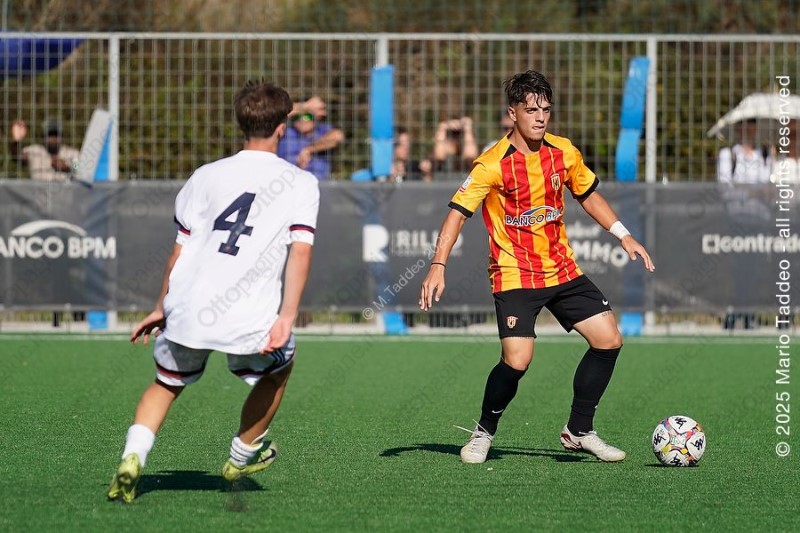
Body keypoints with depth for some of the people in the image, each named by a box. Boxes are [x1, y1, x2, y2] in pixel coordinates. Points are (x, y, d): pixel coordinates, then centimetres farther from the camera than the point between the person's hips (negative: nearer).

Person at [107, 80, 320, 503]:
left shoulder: (207, 177, 10)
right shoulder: (300, 183, 4)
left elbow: (180, 252, 13)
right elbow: (300, 250, -9)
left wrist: (161, 308, 24)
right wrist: (287, 316, -13)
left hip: (188, 311, 2)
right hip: (251, 318, -2)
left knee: (166, 383, 24)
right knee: (279, 366, 30)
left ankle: (133, 455, -1)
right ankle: (243, 455, 42)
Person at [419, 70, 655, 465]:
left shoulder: (564, 153, 2)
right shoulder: (492, 164, -15)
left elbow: (588, 195, 19)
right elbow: (457, 213, -15)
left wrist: (623, 236, 13)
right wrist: (438, 266, -26)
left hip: (562, 269, 6)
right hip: (514, 275, -6)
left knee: (608, 339, -1)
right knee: (517, 360, -21)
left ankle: (579, 431, 14)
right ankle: (483, 433, 5)